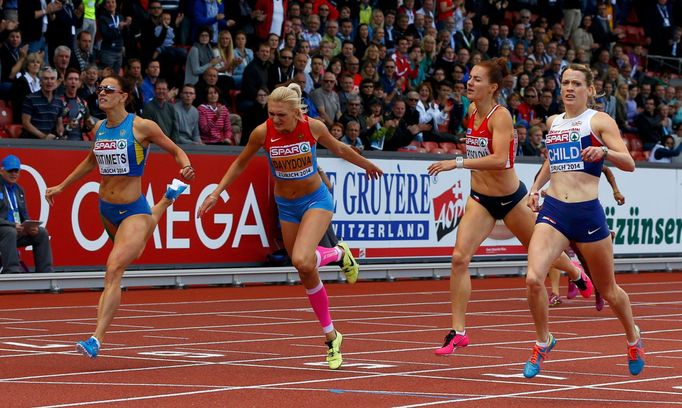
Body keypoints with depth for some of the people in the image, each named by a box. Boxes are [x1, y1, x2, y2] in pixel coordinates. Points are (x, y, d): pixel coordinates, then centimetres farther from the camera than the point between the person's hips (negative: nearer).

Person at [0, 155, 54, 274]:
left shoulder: (19, 190, 17)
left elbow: (24, 215, 19)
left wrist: (30, 227, -4)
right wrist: (13, 225, -25)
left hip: (19, 230, 8)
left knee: (42, 232, -8)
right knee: (10, 232, -37)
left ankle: (45, 271, -6)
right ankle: (12, 271, -40)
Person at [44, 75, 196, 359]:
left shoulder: (141, 127, -14)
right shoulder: (99, 129, 3)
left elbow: (175, 150, -2)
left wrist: (186, 167, -23)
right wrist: (61, 186, 26)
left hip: (133, 210, -7)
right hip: (106, 209, 7)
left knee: (114, 270, -22)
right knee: (132, 254, 33)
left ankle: (97, 339, -27)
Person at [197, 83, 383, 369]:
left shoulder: (313, 127, -18)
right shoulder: (262, 133, -16)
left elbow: (339, 149, 4)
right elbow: (240, 164, 2)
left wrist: (366, 165, 19)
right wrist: (216, 193, -4)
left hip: (316, 200, -3)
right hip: (286, 206, 3)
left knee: (302, 260, -28)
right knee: (308, 276, 8)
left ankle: (339, 255, 4)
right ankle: (332, 338, 26)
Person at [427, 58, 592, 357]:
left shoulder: (500, 116, -23)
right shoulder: (472, 111, -1)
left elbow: (499, 159, -38)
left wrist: (457, 163, -42)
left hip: (509, 198, -5)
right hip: (479, 198, 5)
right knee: (459, 257, -14)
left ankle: (578, 275, 52)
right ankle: (458, 332, -12)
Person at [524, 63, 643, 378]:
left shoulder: (600, 121, -1)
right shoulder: (553, 122, 15)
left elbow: (629, 163, -9)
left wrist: (604, 151, -27)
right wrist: (536, 187, 19)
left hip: (587, 213, -3)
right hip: (553, 211, 3)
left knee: (608, 290, 11)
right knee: (533, 278, -19)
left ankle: (633, 338, 40)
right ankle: (543, 342, 5)